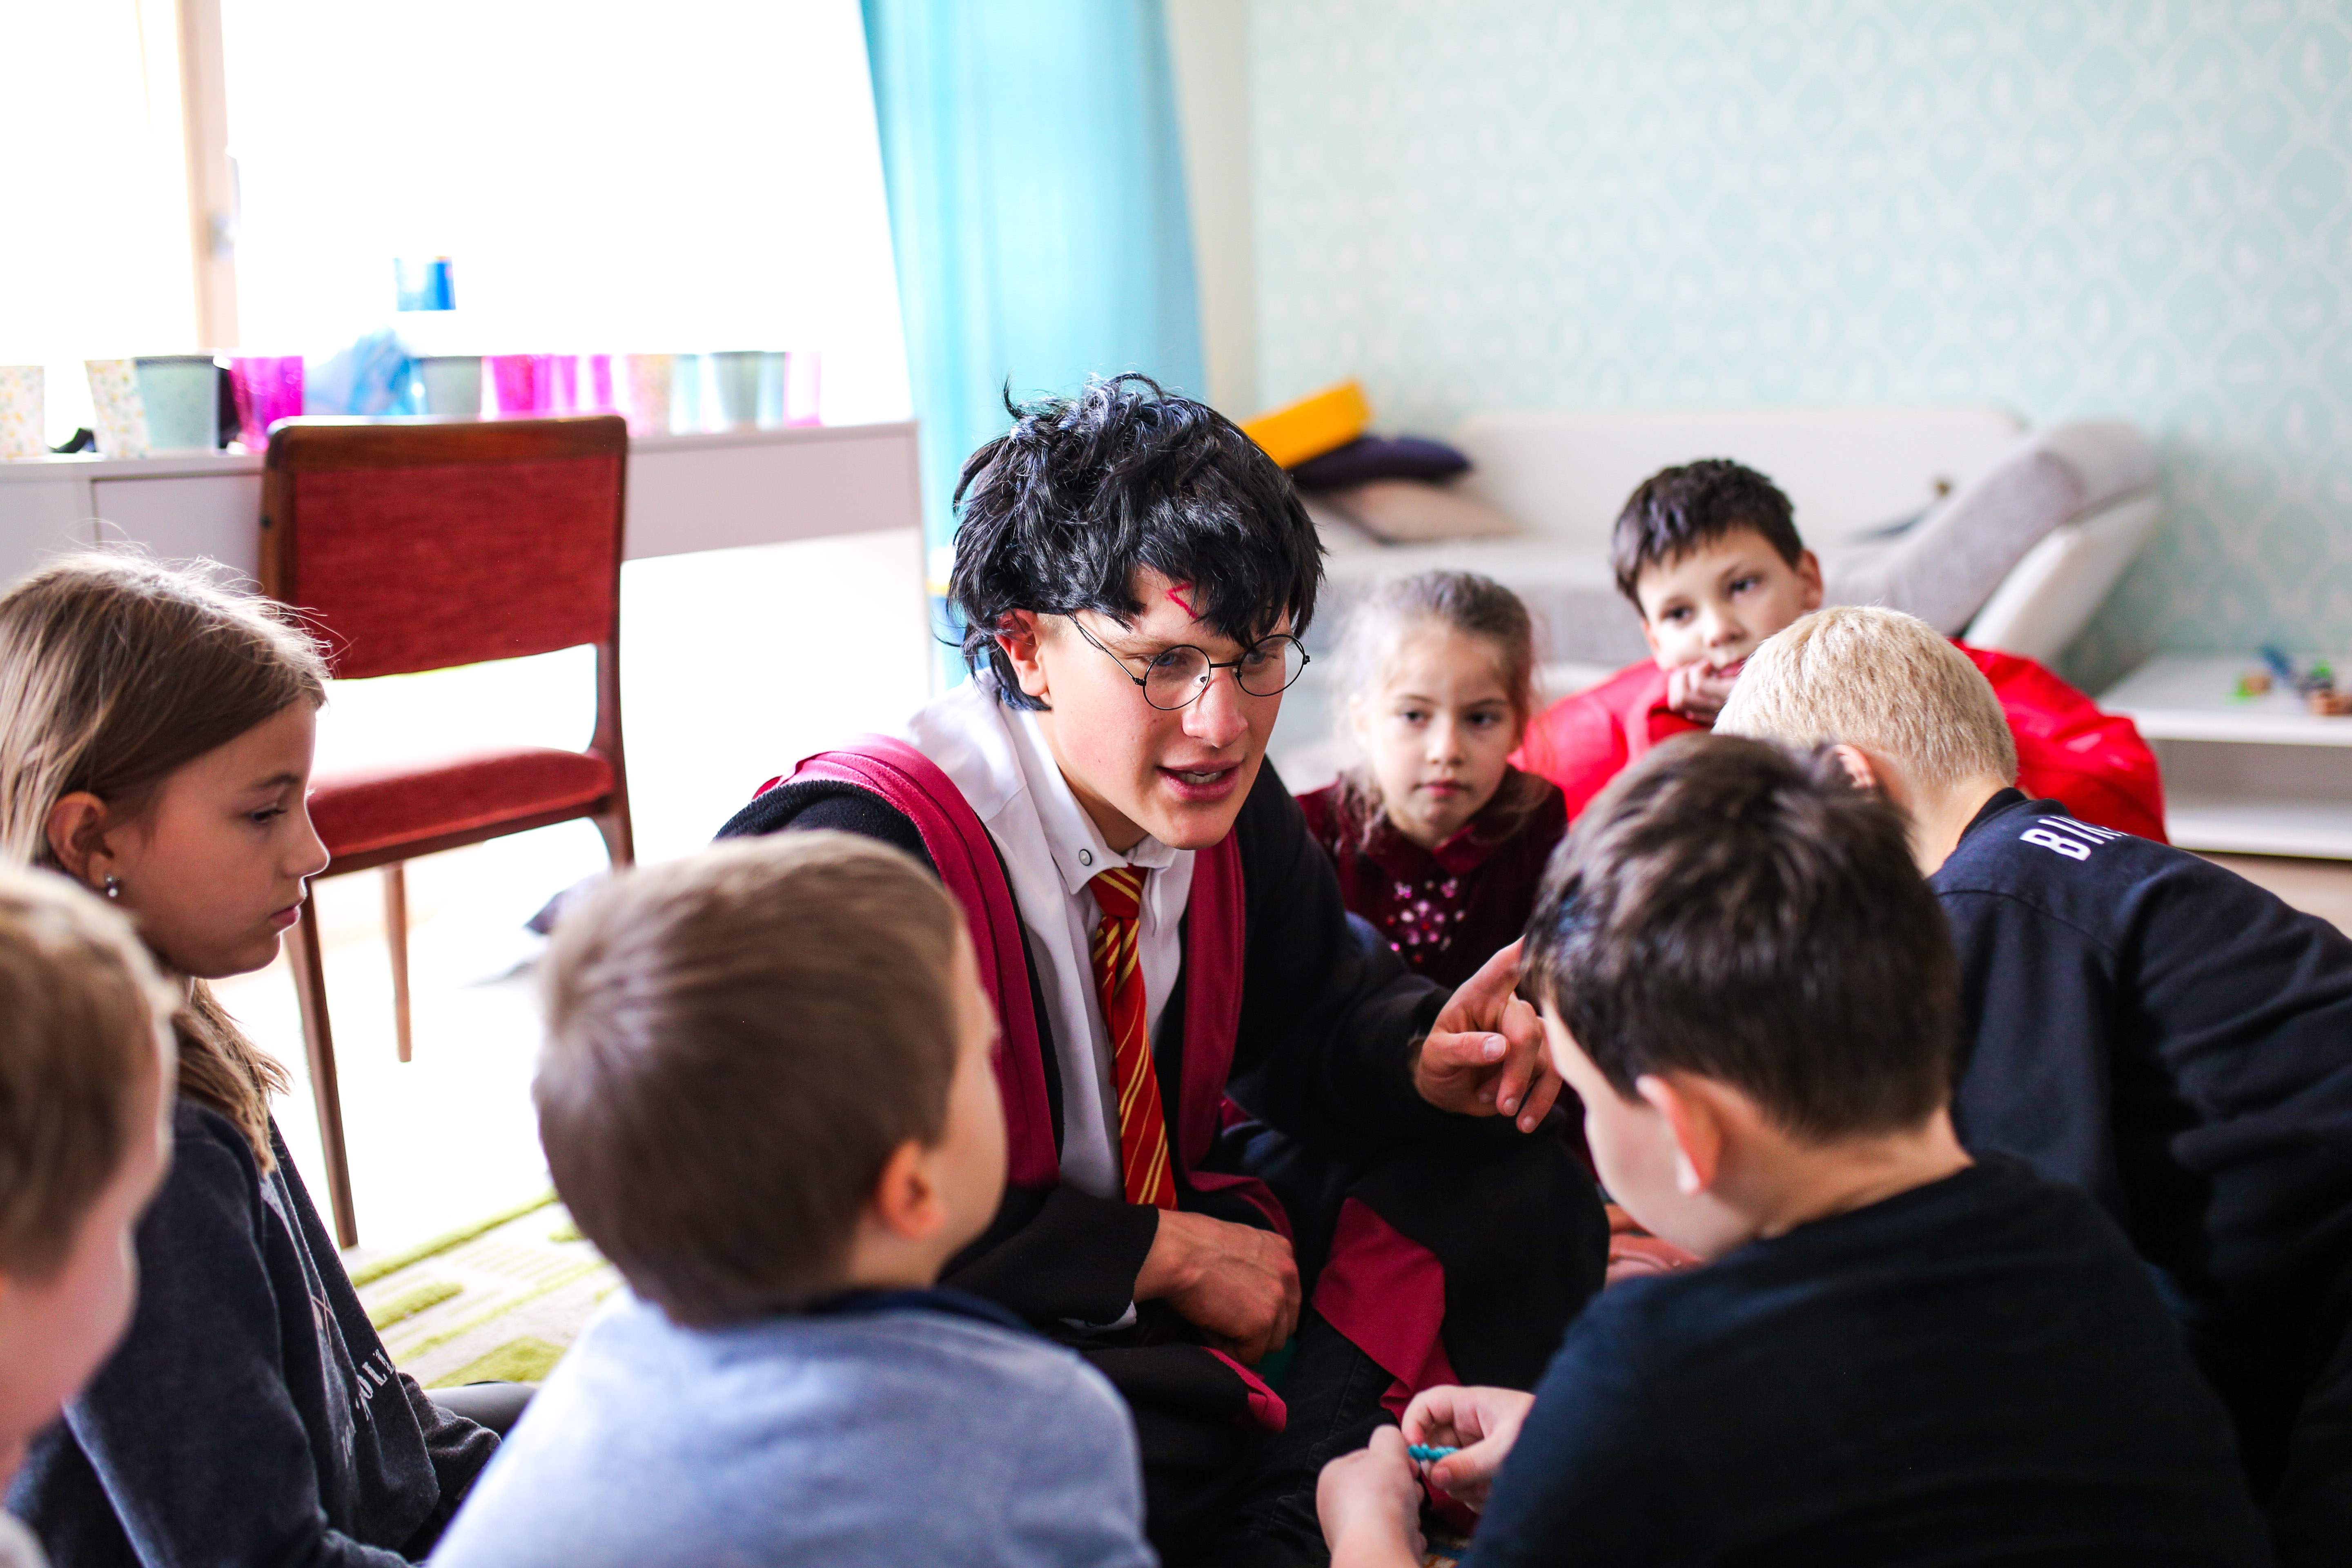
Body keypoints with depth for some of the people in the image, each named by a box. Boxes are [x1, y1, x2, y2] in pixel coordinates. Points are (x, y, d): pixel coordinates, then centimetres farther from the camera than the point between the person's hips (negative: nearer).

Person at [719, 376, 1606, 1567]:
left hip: (1167, 1251, 8)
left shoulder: (1224, 803, -4)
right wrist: (1161, 1254, -22)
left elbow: (1313, 1010, 12)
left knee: (1515, 1188, -1)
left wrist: (1422, 1058, -13)